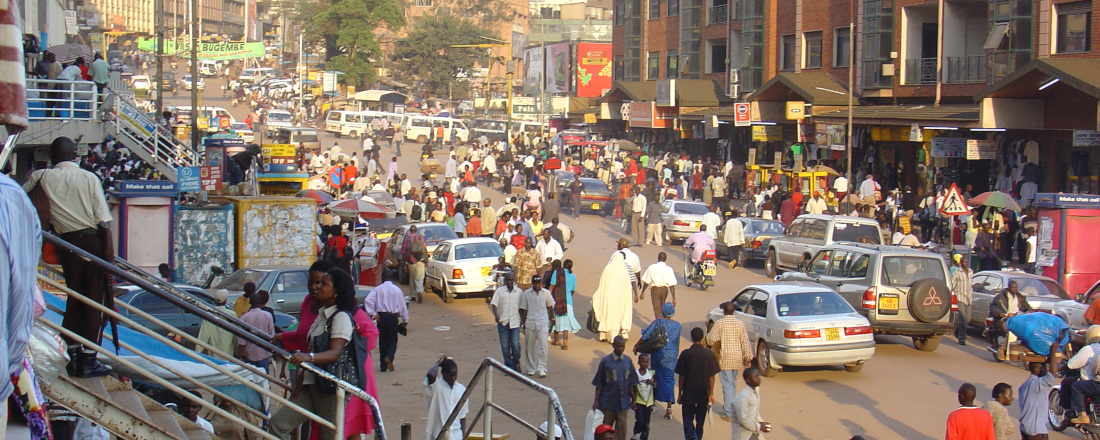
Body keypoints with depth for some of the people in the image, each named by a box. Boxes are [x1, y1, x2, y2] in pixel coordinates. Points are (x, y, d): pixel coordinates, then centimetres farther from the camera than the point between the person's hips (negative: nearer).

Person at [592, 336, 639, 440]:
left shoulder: (628, 360, 2)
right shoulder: (605, 361, -7)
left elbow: (631, 383, 10)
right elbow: (599, 384, -3)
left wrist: (633, 399, 10)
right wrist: (596, 401, -5)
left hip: (623, 402, 2)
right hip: (608, 401, -2)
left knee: (622, 428, 3)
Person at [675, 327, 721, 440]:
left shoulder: (686, 354, -10)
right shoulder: (709, 354, -5)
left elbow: (682, 376, -6)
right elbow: (711, 376, -2)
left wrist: (680, 394, 3)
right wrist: (711, 394, 8)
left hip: (688, 394, -2)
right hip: (703, 394, 2)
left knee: (688, 422, 5)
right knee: (700, 422, 15)